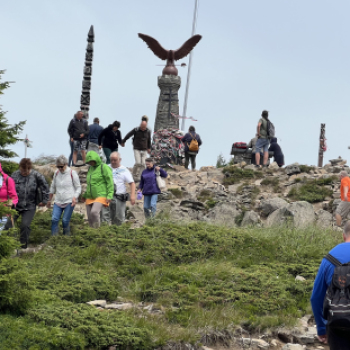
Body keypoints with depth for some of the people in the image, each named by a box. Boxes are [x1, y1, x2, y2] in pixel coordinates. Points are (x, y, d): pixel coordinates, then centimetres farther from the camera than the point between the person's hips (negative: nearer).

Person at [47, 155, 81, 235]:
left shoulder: (72, 173, -2)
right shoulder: (56, 173, 10)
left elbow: (78, 188, 2)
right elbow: (53, 188, 21)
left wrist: (75, 197, -14)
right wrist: (49, 200, 23)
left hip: (69, 202, -4)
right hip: (58, 202, 4)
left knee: (65, 221, -7)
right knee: (54, 219, -11)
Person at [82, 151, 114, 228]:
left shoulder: (104, 167, -7)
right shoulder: (91, 168, 15)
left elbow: (110, 182, -12)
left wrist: (109, 196, -19)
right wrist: (85, 195, 24)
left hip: (101, 196, -7)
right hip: (90, 198, 7)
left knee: (94, 212, -28)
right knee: (90, 218, 2)